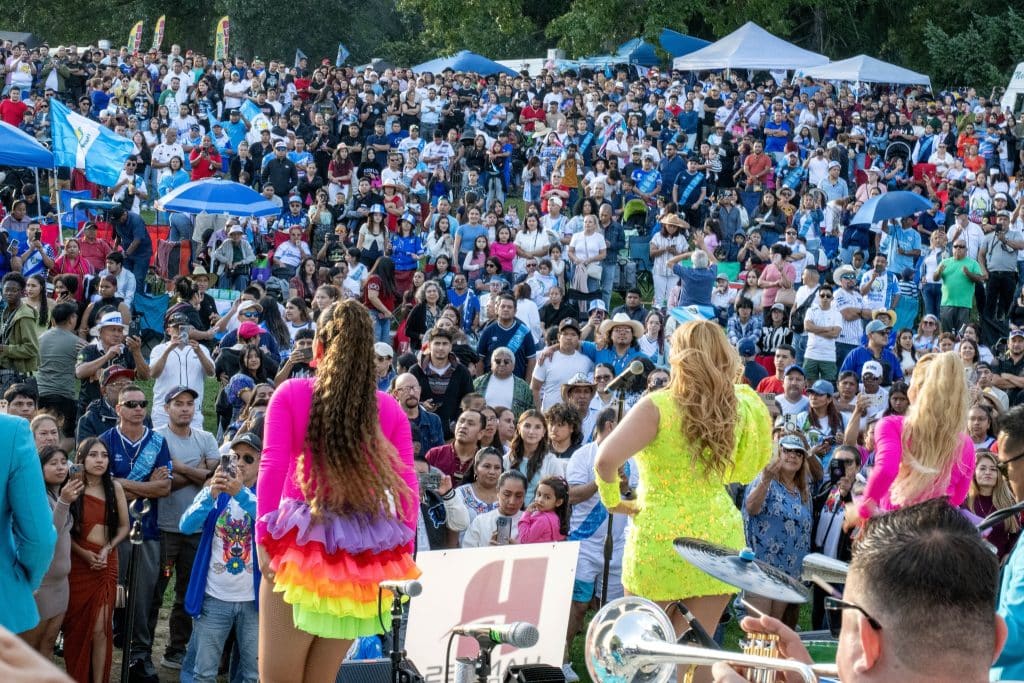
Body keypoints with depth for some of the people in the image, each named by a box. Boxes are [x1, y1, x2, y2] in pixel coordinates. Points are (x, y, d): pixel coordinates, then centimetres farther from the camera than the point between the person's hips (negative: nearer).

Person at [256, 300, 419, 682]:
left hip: (300, 543, -3)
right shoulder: (390, 408, 8)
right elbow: (406, 484, 4)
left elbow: (272, 467, -6)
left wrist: (264, 536, -5)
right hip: (361, 551, 3)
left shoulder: (290, 394, 2)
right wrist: (403, 552, 8)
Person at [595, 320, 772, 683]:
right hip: (719, 535, 4)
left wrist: (612, 499, -5)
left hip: (659, 538, -3)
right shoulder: (736, 408, 1)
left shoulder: (658, 406, -13)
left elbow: (606, 459, -24)